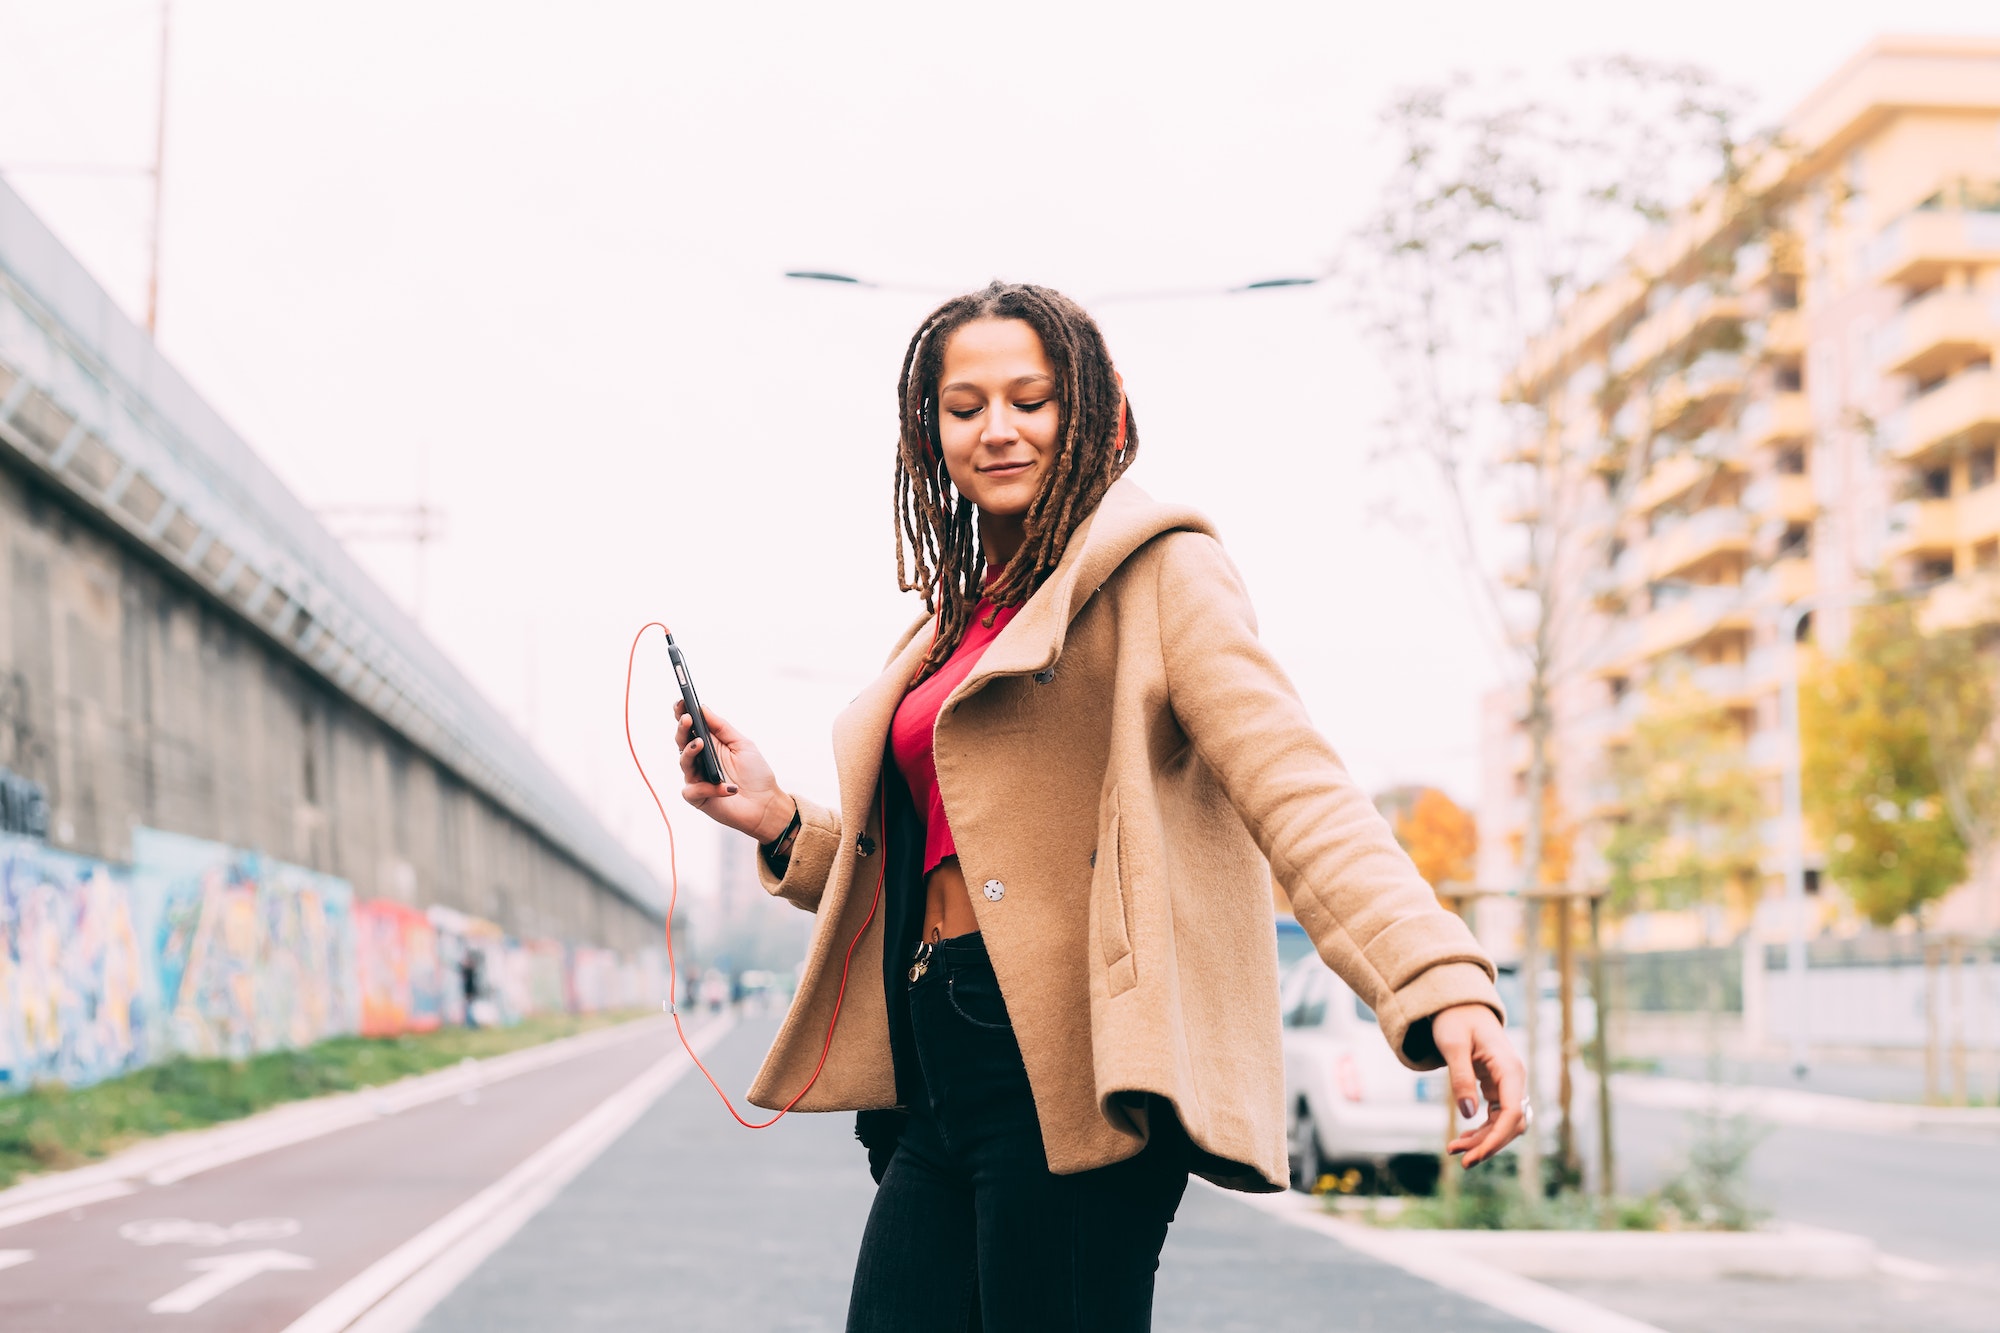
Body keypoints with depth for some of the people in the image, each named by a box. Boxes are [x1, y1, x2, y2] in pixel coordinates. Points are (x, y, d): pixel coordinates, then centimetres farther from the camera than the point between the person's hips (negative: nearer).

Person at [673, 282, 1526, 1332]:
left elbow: (1291, 781, -15)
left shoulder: (1154, 570, -1)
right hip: (944, 1086, 7)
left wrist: (1440, 982, -28)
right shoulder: (956, 623, 22)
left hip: (1075, 1073, -7)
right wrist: (778, 821, 13)